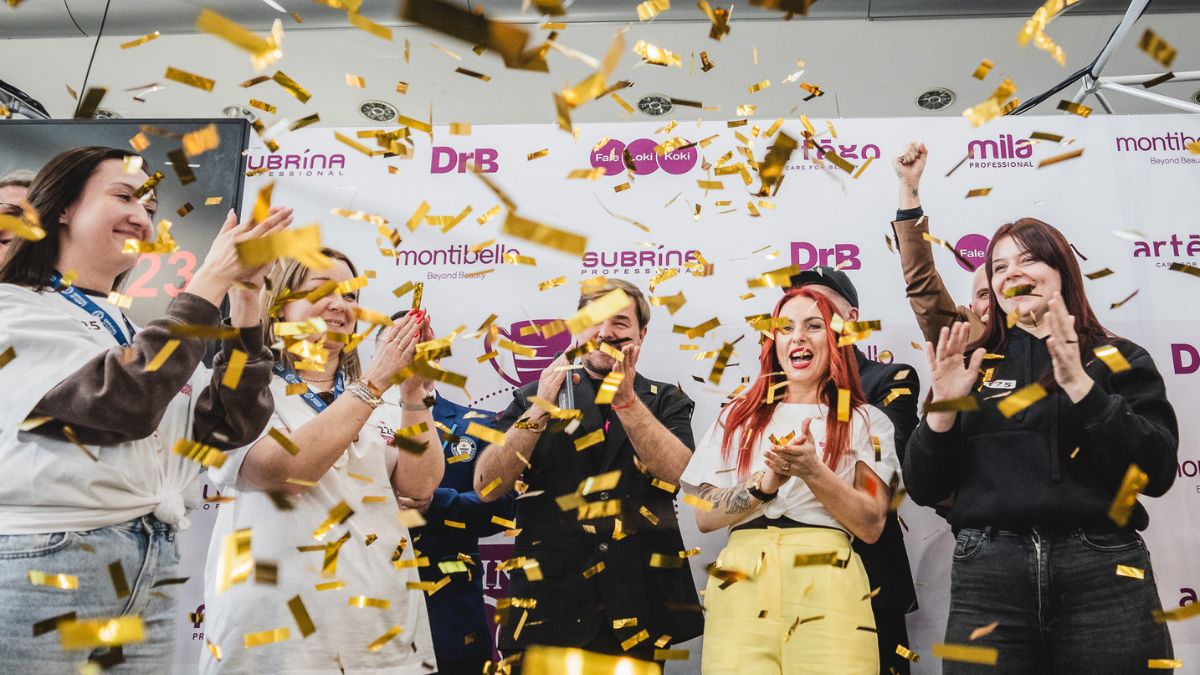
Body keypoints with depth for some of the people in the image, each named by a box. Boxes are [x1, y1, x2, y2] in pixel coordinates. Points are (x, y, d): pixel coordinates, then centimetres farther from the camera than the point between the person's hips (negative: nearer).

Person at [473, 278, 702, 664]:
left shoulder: (665, 401, 7)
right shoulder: (534, 397, 6)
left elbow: (682, 475, -11)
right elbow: (487, 488, -5)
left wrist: (626, 399, -19)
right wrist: (540, 409, -15)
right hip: (548, 600, 0)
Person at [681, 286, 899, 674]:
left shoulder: (866, 421, 8)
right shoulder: (737, 417, 12)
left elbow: (871, 526, 0)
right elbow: (705, 517, 4)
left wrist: (813, 471, -15)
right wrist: (766, 483, -12)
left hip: (827, 586, -1)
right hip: (741, 584, 1)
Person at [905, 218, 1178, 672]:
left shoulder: (1119, 358, 7)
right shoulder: (971, 365, 9)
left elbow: (1157, 474, -7)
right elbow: (924, 490, 5)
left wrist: (1080, 385, -15)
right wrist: (943, 408, -10)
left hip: (1104, 572, -1)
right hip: (987, 575, 1)